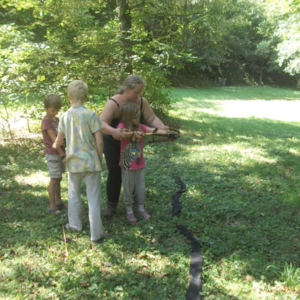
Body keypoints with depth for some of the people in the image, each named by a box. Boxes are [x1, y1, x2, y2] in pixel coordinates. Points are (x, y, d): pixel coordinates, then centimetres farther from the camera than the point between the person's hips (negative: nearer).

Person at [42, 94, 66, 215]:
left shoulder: (56, 119, 10)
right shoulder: (46, 121, -15)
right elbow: (53, 139, -18)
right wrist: (63, 155, -18)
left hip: (59, 153, 8)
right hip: (52, 154, -8)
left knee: (59, 178, 15)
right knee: (54, 179, -3)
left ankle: (58, 202, 26)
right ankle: (52, 206, 5)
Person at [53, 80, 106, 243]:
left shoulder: (65, 116, -1)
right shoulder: (91, 114, -11)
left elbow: (59, 141, 8)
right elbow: (99, 141, -13)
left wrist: (55, 146, 31)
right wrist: (100, 159, 1)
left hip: (73, 162, 3)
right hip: (91, 161, -3)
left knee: (73, 193, 23)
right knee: (93, 199, 5)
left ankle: (75, 224, 37)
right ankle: (96, 233, 11)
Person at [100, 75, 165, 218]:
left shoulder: (142, 101, -13)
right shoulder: (113, 103, -28)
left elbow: (152, 118, -9)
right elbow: (102, 123, -39)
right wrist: (113, 131, -59)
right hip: (113, 145, -4)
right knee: (115, 174, 0)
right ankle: (111, 205, 17)